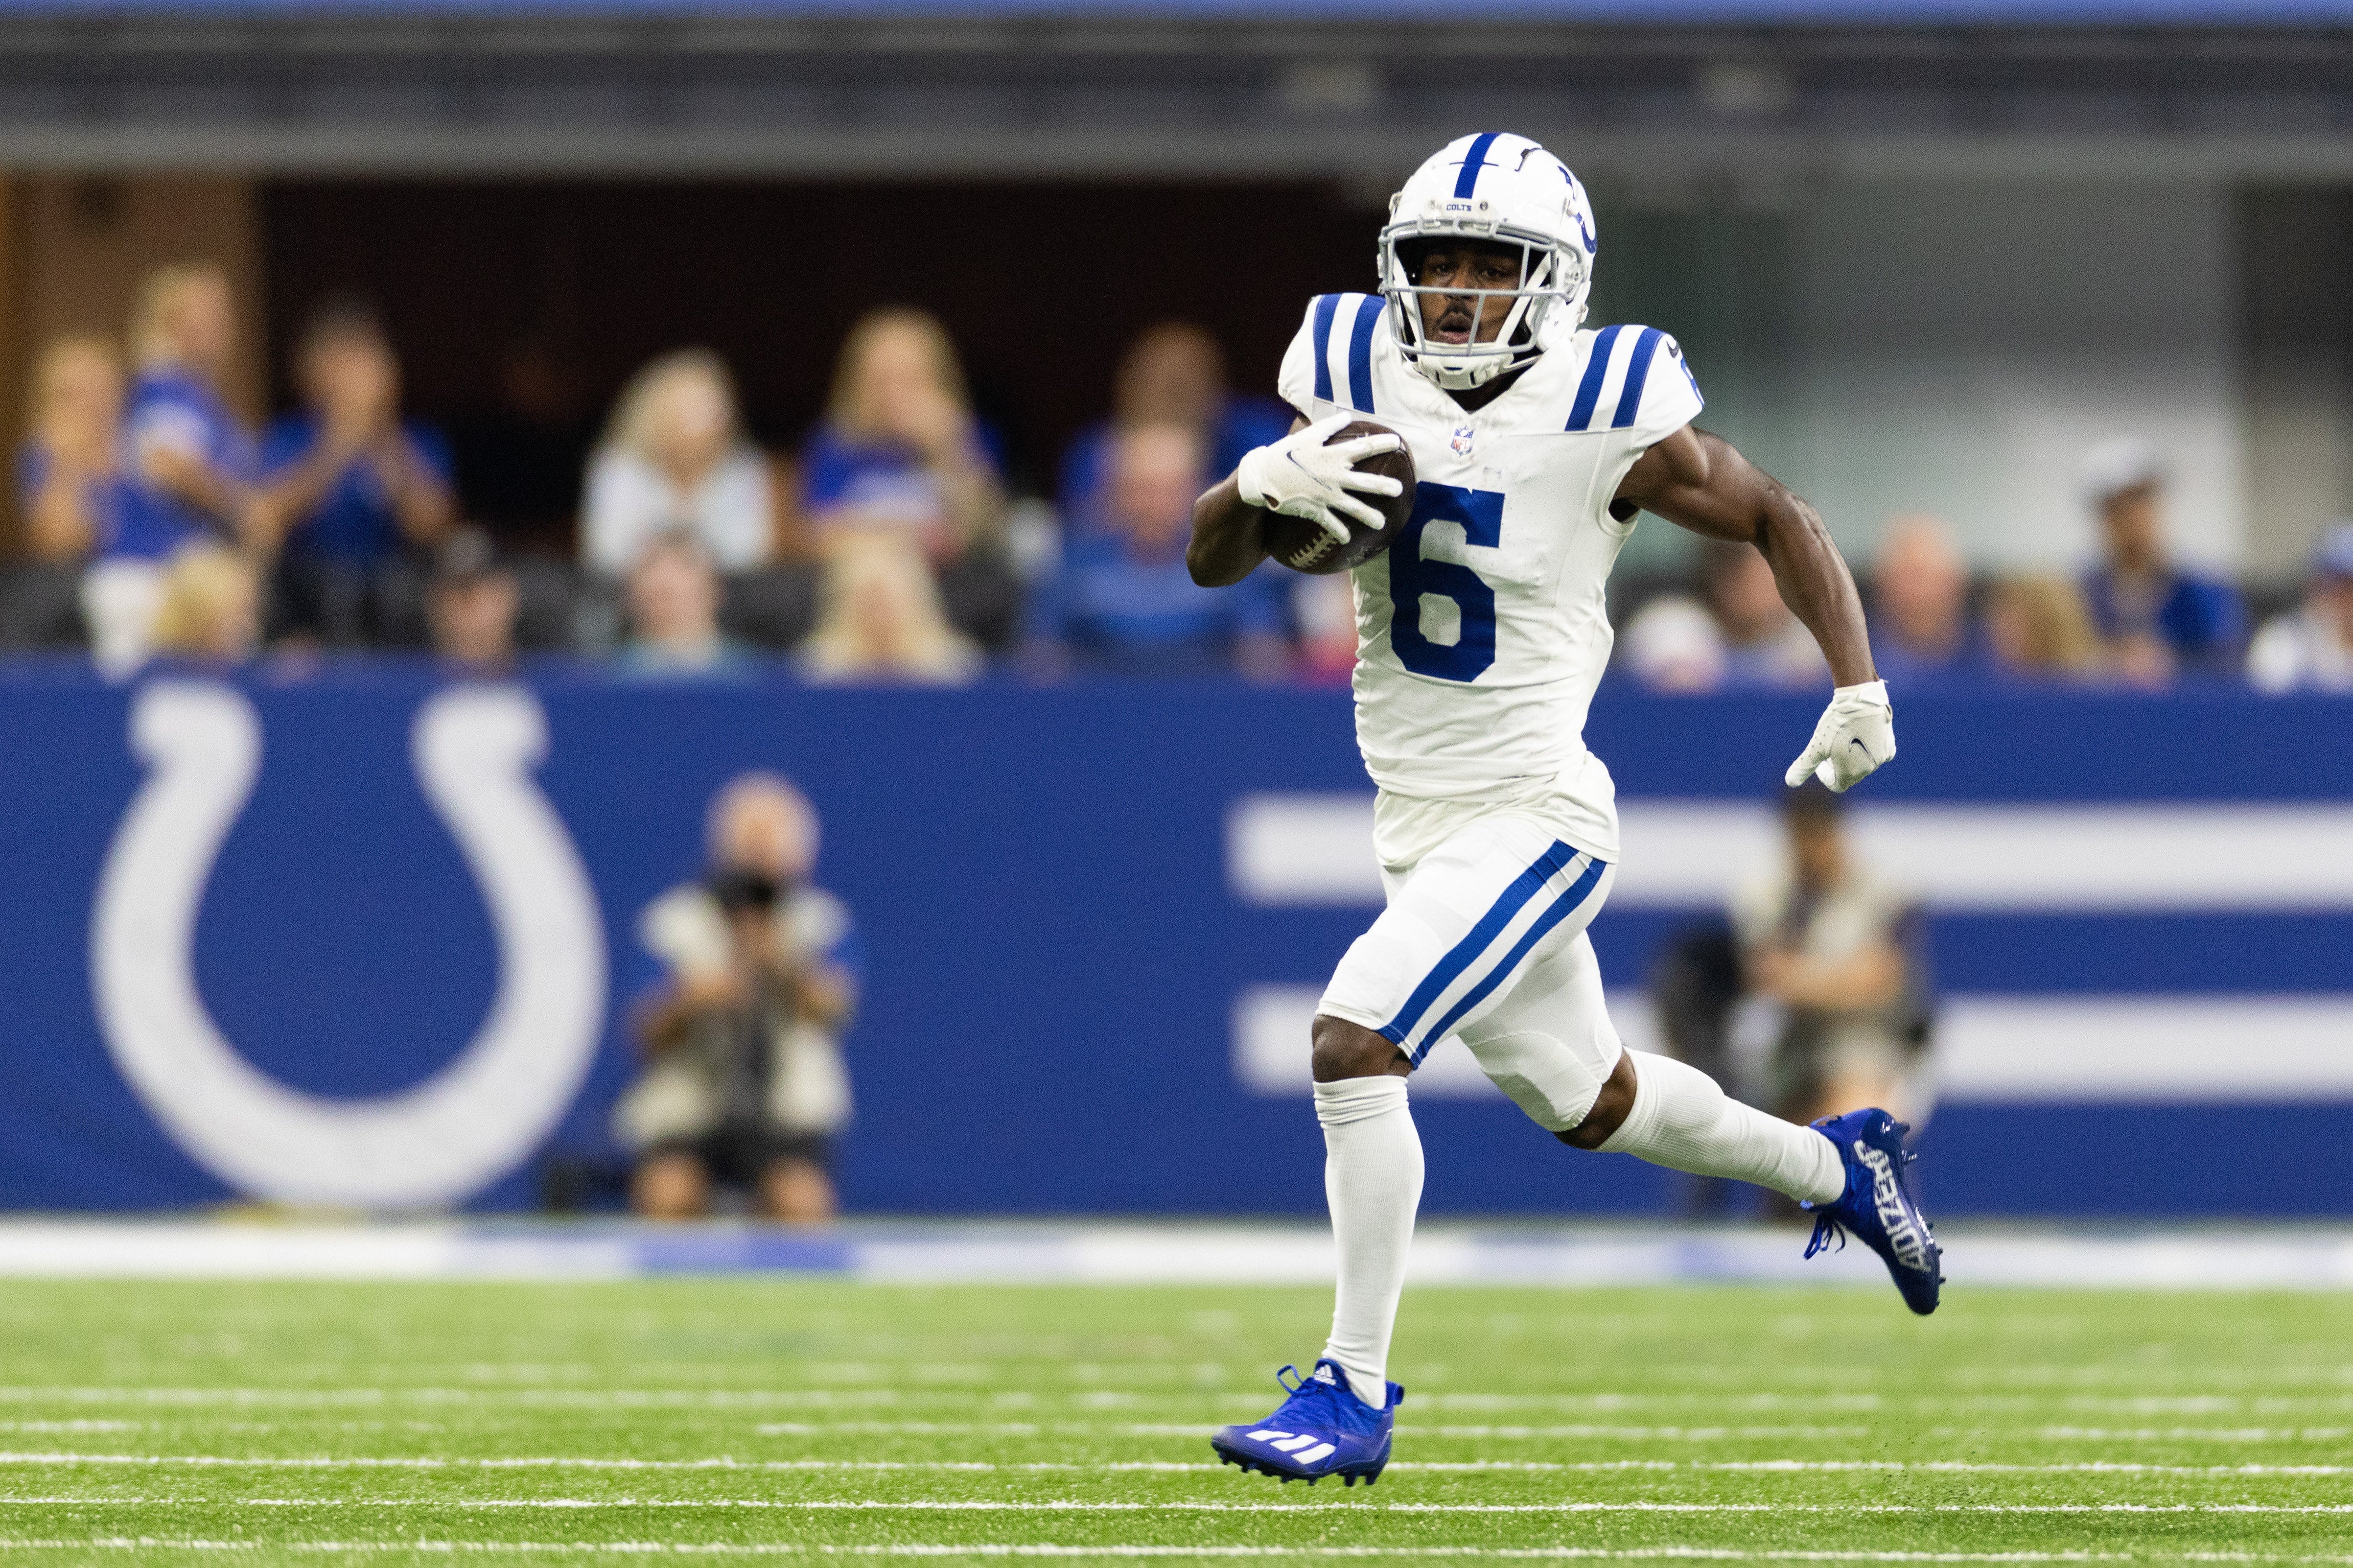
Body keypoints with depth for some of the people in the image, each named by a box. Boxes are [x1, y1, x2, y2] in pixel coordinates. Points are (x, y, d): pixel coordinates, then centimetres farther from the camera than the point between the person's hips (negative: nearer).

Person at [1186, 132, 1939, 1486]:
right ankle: (1837, 1169, 49)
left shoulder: (1603, 422, -15)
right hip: (1419, 820, 7)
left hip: (1532, 817, -7)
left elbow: (1776, 519, 0)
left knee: (1353, 1041, -23)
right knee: (1586, 1098, 23)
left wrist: (1860, 688, -6)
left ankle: (1355, 1391, -17)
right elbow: (1213, 563, 1)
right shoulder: (1361, 386, -1)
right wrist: (1261, 484, -21)